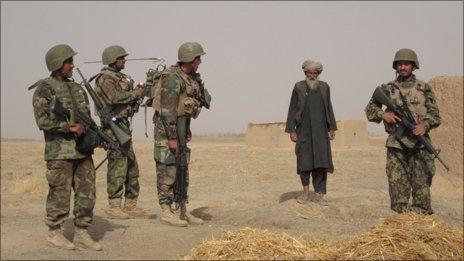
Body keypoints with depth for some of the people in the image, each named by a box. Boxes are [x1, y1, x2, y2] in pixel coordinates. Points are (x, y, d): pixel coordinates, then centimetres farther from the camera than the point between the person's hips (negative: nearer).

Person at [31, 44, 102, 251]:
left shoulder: (77, 88, 15)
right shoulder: (44, 89, -6)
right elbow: (43, 121, -16)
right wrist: (70, 127, -20)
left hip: (83, 150, 7)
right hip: (59, 152, -7)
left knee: (87, 193, 6)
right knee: (60, 195, 1)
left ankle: (81, 234, 14)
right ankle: (54, 233, 16)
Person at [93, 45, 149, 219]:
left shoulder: (120, 77, 20)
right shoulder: (105, 78, -9)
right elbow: (115, 98, -24)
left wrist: (138, 92, 1)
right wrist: (135, 93, -13)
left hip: (124, 126, 10)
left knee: (131, 166, 10)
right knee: (118, 166, -8)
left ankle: (130, 206, 15)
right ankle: (114, 207, -3)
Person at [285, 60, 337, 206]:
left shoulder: (324, 87, 9)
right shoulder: (299, 87, 2)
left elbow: (328, 108, 14)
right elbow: (292, 109, 1)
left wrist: (332, 128, 9)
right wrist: (291, 131, -4)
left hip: (321, 132, 2)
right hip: (303, 132, -1)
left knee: (321, 161, -4)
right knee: (304, 161, 2)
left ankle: (320, 194, 0)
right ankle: (306, 191, 17)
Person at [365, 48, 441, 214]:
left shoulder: (424, 88, 7)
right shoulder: (387, 89, 9)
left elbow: (435, 114, 4)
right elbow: (370, 109, 13)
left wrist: (425, 125, -15)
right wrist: (383, 114, -7)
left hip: (419, 143, -1)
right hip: (396, 144, 1)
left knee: (421, 182, -2)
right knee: (397, 182, 1)